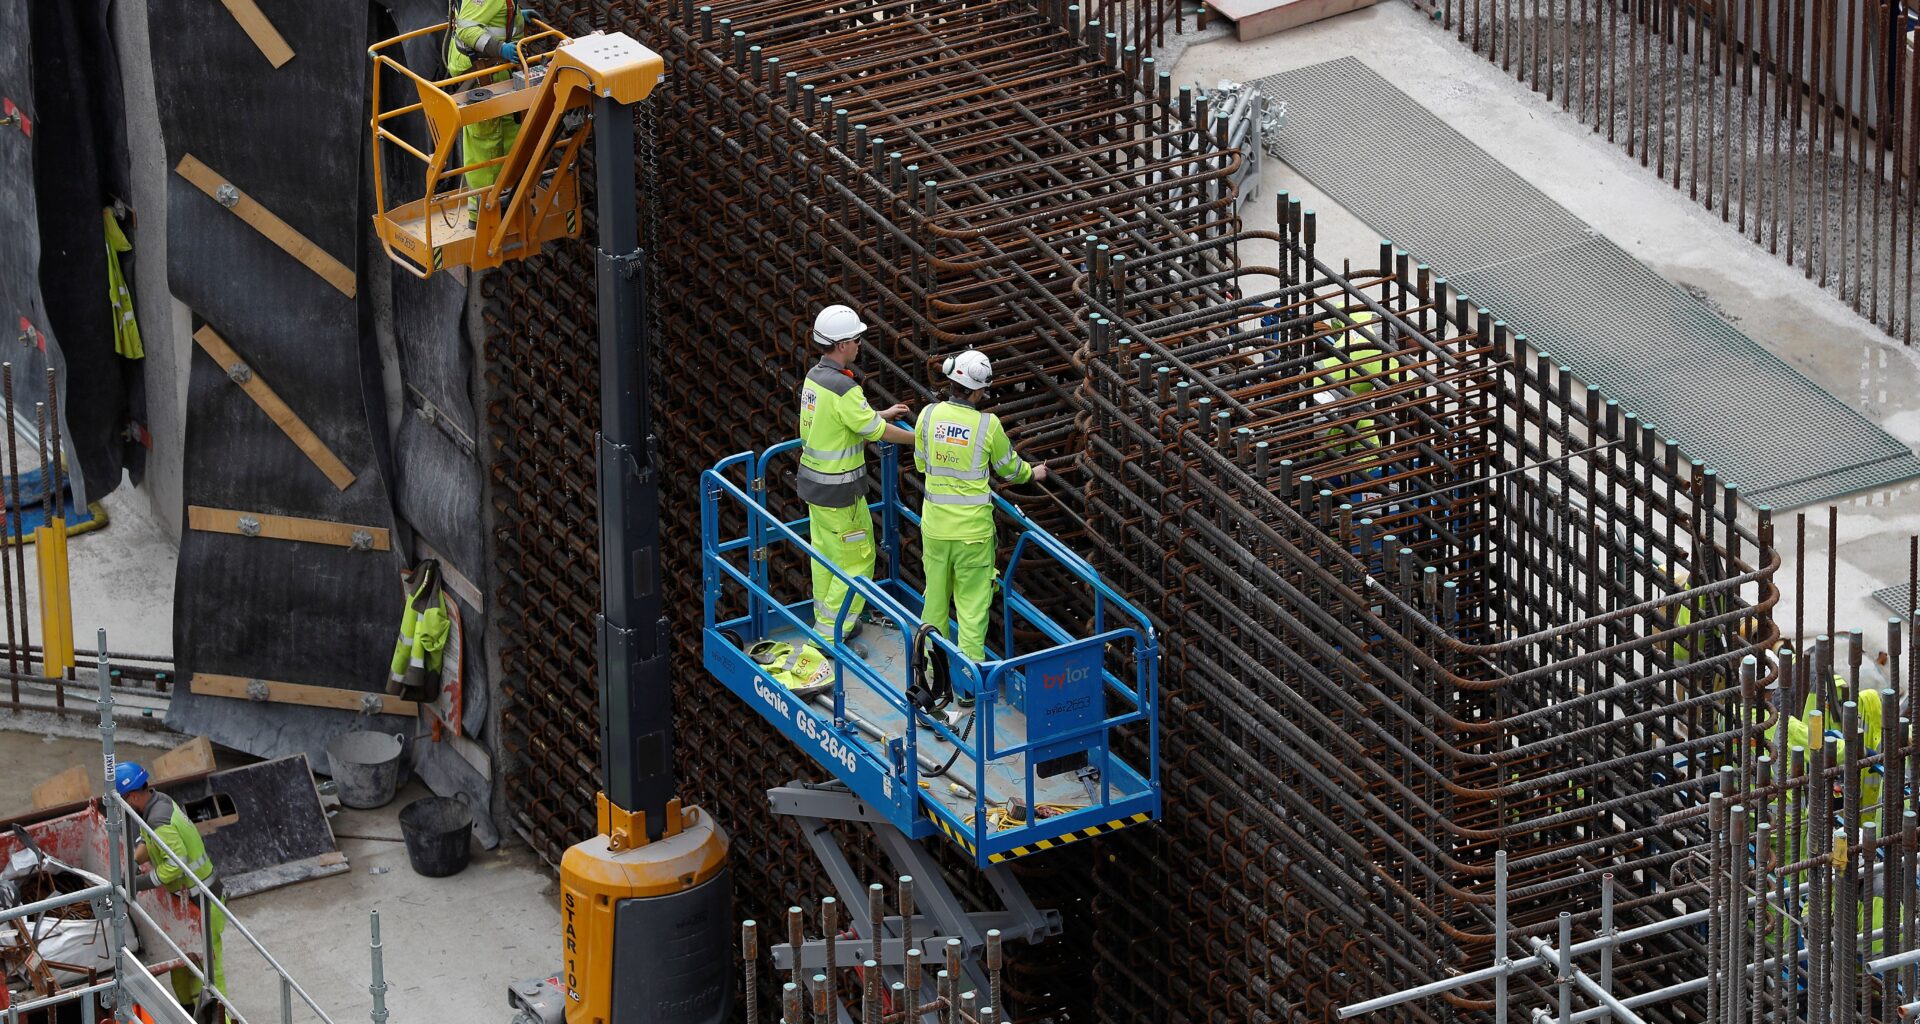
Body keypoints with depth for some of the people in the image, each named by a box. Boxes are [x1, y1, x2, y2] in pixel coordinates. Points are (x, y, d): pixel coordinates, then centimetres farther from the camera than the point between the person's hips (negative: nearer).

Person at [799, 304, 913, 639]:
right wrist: (919, 439, -2)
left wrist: (883, 414, 24)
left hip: (812, 478, 9)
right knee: (856, 560, 3)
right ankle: (830, 635, 6)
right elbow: (877, 432, -17)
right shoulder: (844, 390, -27)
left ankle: (826, 621, 33)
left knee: (825, 552, 21)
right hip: (839, 490, -9)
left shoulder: (814, 376, 2)